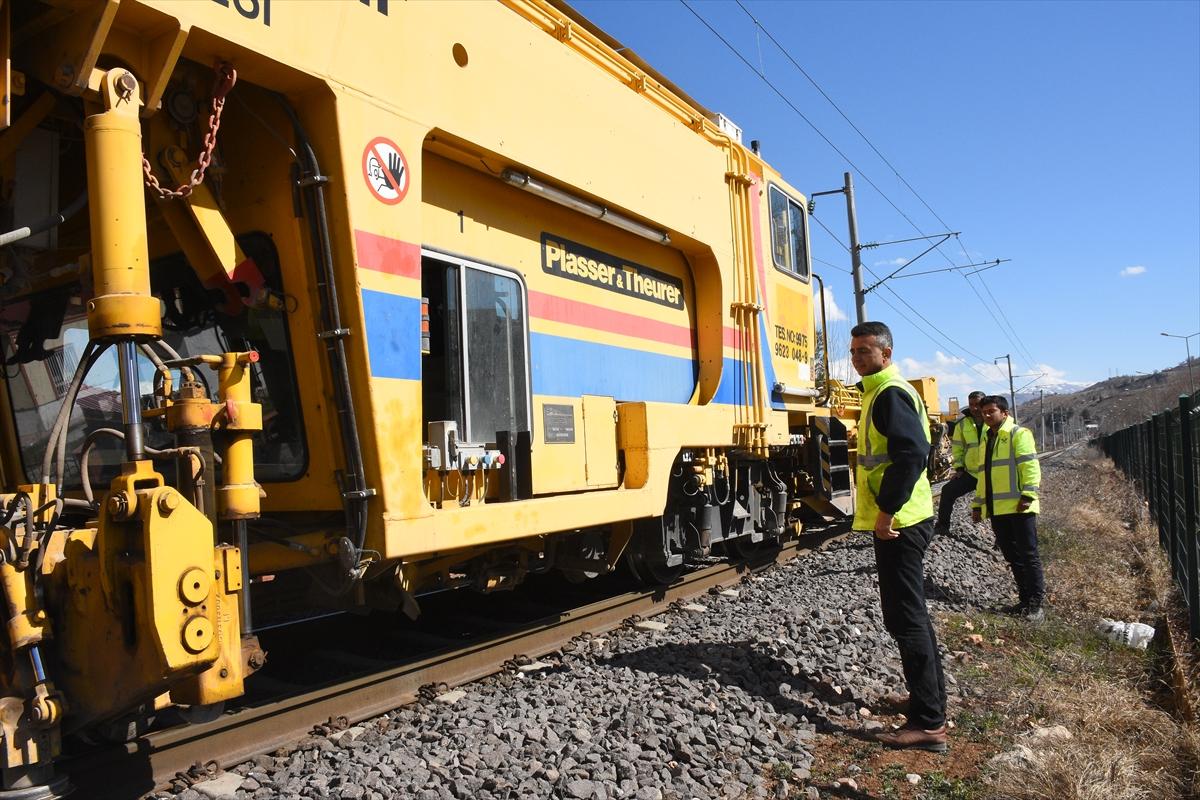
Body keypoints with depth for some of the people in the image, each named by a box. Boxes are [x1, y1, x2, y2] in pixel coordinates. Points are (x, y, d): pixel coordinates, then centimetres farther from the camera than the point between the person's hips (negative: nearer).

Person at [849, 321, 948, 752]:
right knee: (911, 614, 19)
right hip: (901, 520, 11)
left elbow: (912, 454, -25)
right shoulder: (882, 392, 18)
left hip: (898, 523, -11)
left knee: (905, 618, -7)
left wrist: (887, 511, -23)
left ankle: (928, 724, 0)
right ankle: (932, 700, 31)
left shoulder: (890, 394, -13)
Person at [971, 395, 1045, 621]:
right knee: (1013, 557, 11)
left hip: (1018, 507, -8)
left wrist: (1029, 494, -21)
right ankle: (1025, 600, 20)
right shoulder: (987, 440, 22)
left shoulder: (1018, 434, -2)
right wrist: (978, 504, 22)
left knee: (1028, 555, -3)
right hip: (997, 509, 8)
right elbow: (983, 475, 26)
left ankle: (1037, 604, 2)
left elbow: (1030, 466, -12)